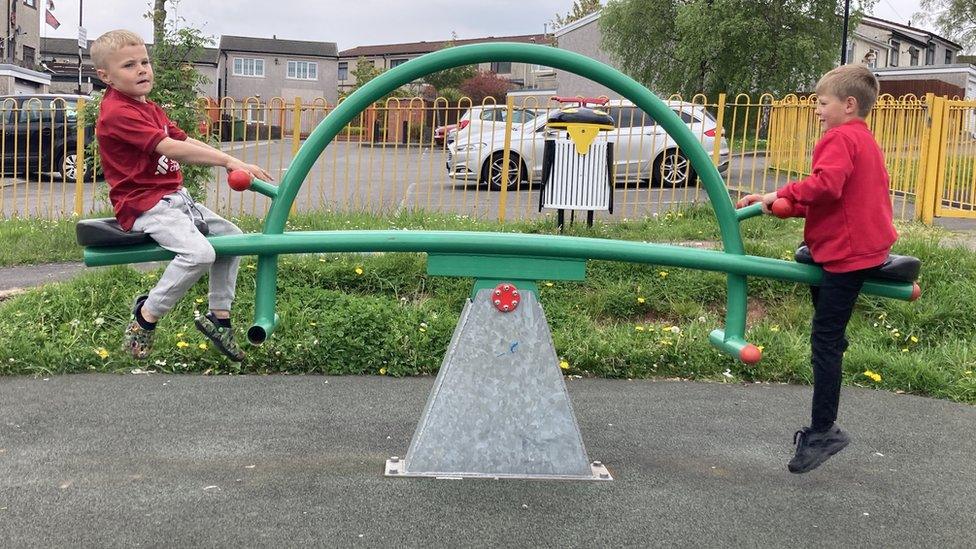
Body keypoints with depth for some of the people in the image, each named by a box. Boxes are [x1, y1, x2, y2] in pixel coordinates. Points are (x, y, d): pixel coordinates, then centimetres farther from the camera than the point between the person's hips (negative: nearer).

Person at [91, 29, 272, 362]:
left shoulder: (150, 109, 19)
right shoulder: (117, 112, -15)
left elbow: (187, 143, 10)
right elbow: (170, 149, -25)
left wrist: (236, 165, -2)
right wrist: (228, 161, -27)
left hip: (174, 198, 10)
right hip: (144, 206, -10)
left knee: (232, 236, 9)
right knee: (199, 252, -28)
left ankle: (218, 316, 15)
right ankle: (145, 316, -9)